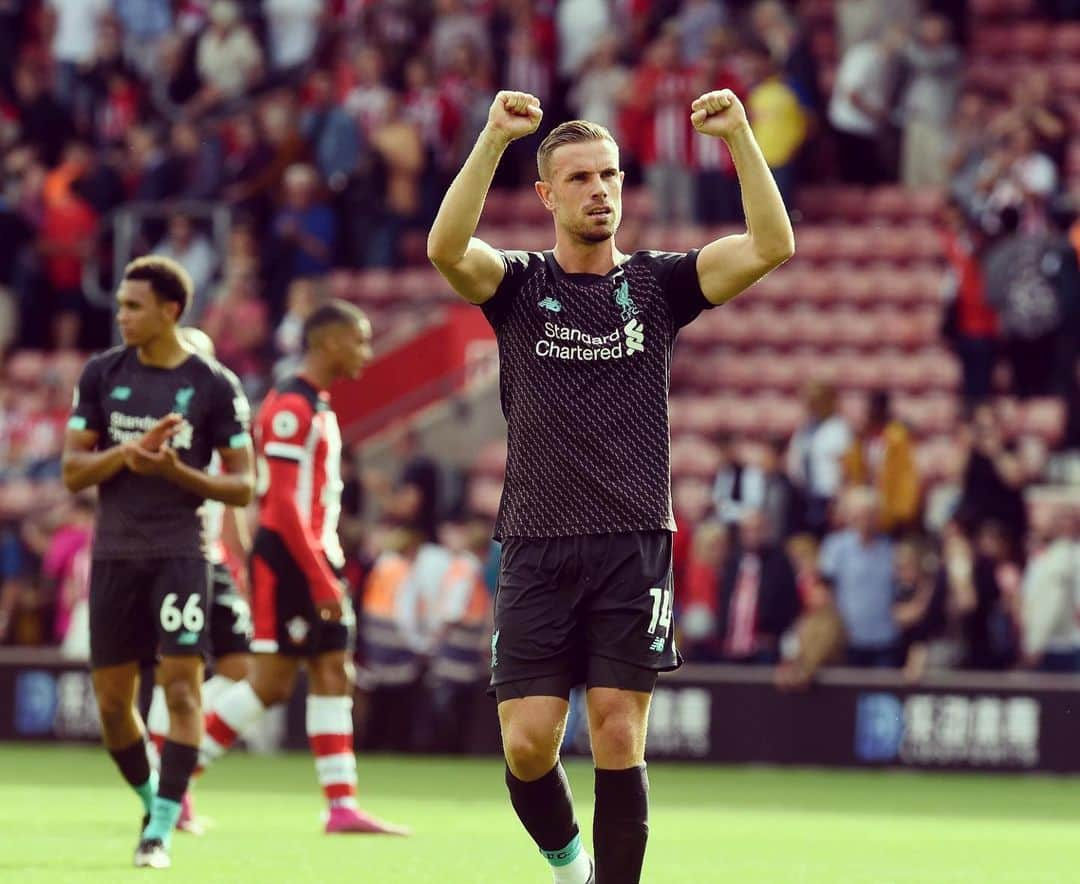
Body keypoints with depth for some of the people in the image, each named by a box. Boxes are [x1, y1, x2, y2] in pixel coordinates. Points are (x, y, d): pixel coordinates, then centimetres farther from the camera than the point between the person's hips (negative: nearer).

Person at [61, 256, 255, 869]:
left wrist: (175, 471, -17)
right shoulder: (103, 374, 6)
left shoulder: (215, 386, -3)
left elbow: (243, 486, -2)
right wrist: (129, 452, -15)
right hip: (114, 557, 3)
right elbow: (74, 472, 3)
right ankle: (153, 802, 27)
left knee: (182, 686, -13)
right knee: (113, 700, 5)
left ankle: (162, 830, -10)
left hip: (180, 553, -3)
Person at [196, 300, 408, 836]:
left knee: (333, 677, 4)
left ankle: (342, 806, 3)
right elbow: (283, 502, -20)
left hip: (314, 560, 10)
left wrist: (329, 569, 17)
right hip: (288, 562, -10)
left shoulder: (318, 407, 17)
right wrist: (320, 578, -21)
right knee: (272, 682, -8)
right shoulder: (291, 406, -14)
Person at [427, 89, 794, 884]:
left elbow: (772, 247, -6)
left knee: (619, 740, -5)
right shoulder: (519, 285, 5)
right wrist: (494, 139, -26)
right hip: (538, 548, 0)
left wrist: (740, 137, -16)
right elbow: (447, 248, -17)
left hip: (635, 546, 0)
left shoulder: (657, 283, 7)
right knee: (527, 744, -4)